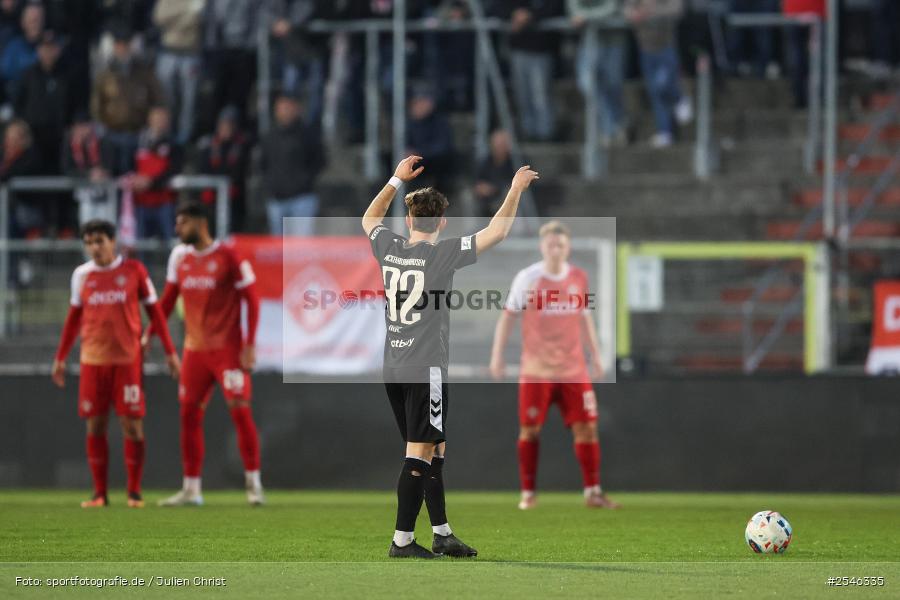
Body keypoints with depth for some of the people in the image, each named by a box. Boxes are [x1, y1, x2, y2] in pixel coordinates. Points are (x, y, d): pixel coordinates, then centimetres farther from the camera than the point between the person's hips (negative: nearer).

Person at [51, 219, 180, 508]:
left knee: (132, 425, -4)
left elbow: (154, 311, 5)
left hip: (127, 359, -2)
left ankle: (134, 492, 4)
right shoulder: (82, 275, 7)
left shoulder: (134, 270, -1)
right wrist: (60, 357, 16)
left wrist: (170, 351, 2)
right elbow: (74, 318, 17)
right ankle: (100, 493, 7)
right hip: (93, 360, 2)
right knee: (95, 425, 1)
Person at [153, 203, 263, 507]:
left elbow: (251, 300, -8)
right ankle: (191, 489, 10)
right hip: (195, 350, 6)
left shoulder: (227, 257, -9)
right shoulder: (179, 256, 7)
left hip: (227, 349, -6)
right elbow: (168, 299, 16)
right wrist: (149, 334, 11)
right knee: (189, 414, 4)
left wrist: (250, 346, -13)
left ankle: (253, 483, 0)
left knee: (240, 411, -9)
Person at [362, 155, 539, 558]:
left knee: (433, 451, 15)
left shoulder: (389, 249, 4)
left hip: (393, 369, 7)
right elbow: (497, 232, -8)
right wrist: (516, 189, 5)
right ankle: (403, 540, -7)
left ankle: (442, 533, 18)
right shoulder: (442, 255, -12)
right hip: (426, 369, -7)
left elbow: (369, 219, 27)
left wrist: (397, 180, 33)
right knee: (420, 455, -5)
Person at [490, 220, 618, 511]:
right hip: (536, 370, -3)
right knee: (530, 429, -1)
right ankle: (528, 493, 9)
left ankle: (593, 492, 3)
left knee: (586, 426, -3)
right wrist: (497, 355, -3)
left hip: (573, 368, 3)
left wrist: (596, 355, 17)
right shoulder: (527, 278, -4)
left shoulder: (579, 278, 6)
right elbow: (508, 316, 0)